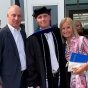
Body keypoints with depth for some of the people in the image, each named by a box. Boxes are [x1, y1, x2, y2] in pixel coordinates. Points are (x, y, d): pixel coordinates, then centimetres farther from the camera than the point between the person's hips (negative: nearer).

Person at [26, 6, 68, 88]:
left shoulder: (58, 33, 5)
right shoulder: (32, 39, -4)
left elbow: (63, 55, 11)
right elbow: (30, 64, -5)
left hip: (60, 77, 3)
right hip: (44, 80, -3)